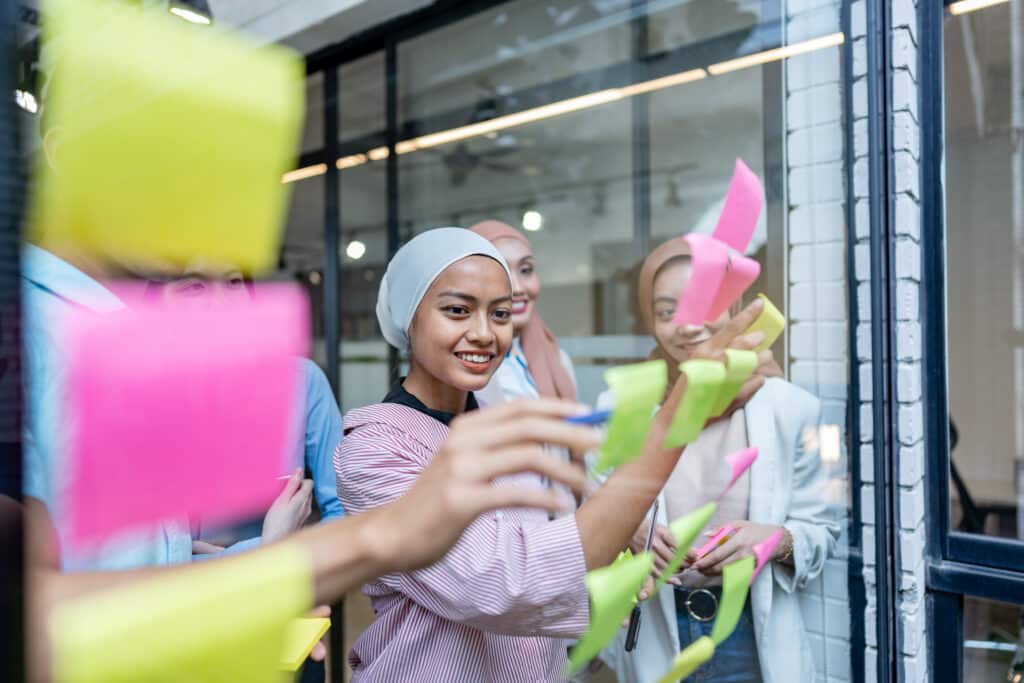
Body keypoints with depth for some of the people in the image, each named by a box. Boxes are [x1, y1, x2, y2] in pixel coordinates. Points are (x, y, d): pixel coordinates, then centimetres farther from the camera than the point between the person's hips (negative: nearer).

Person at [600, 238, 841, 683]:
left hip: (755, 636, 0)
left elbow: (821, 530, -1)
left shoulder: (790, 408, -8)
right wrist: (628, 533, -22)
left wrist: (778, 539, -21)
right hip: (652, 638, 1)